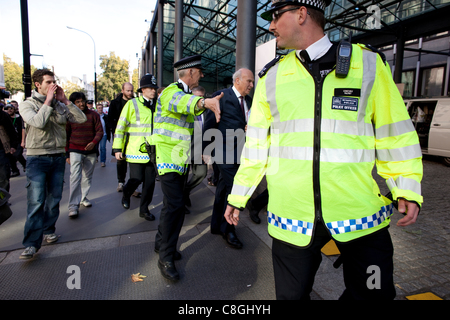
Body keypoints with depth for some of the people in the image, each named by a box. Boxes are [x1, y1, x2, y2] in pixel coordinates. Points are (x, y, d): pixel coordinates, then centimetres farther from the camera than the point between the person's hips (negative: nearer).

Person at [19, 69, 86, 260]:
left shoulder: (60, 105, 9)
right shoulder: (27, 104, -1)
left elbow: (81, 119, 0)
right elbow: (38, 122, -20)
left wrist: (65, 101, -4)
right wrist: (48, 101, -12)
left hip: (58, 157, 4)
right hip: (37, 158, -4)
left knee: (54, 199, 10)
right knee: (36, 201, -8)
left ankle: (49, 230, 27)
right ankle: (32, 243, -2)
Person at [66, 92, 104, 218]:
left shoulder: (93, 115, 3)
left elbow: (100, 131, 1)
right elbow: (65, 136, 6)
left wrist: (94, 142, -19)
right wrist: (67, 153, 3)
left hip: (91, 151, 2)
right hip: (75, 151, -2)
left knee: (87, 176, 11)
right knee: (75, 177, -11)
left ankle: (83, 197, 30)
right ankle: (73, 206, -9)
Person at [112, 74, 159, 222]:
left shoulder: (157, 105, 12)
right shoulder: (132, 104, -2)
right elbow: (121, 126, -2)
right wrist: (117, 148, -6)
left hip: (153, 152, 4)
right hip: (136, 151, -4)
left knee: (150, 181, 6)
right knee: (136, 179, -2)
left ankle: (144, 209, 23)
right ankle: (126, 194, 33)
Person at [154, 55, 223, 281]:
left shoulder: (185, 93, 15)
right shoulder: (171, 91, -15)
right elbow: (180, 101, -40)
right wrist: (203, 102, -63)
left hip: (181, 159, 9)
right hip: (168, 158, -9)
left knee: (172, 204, 15)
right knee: (175, 206, -13)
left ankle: (162, 243, 32)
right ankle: (166, 258, 0)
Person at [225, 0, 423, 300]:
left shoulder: (368, 62, 3)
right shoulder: (272, 76, 6)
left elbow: (394, 131, 6)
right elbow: (256, 143, 7)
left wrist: (407, 189, -2)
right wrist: (238, 195, 9)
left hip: (361, 210, 0)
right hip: (292, 213, 1)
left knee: (374, 292, 16)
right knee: (292, 293, 14)